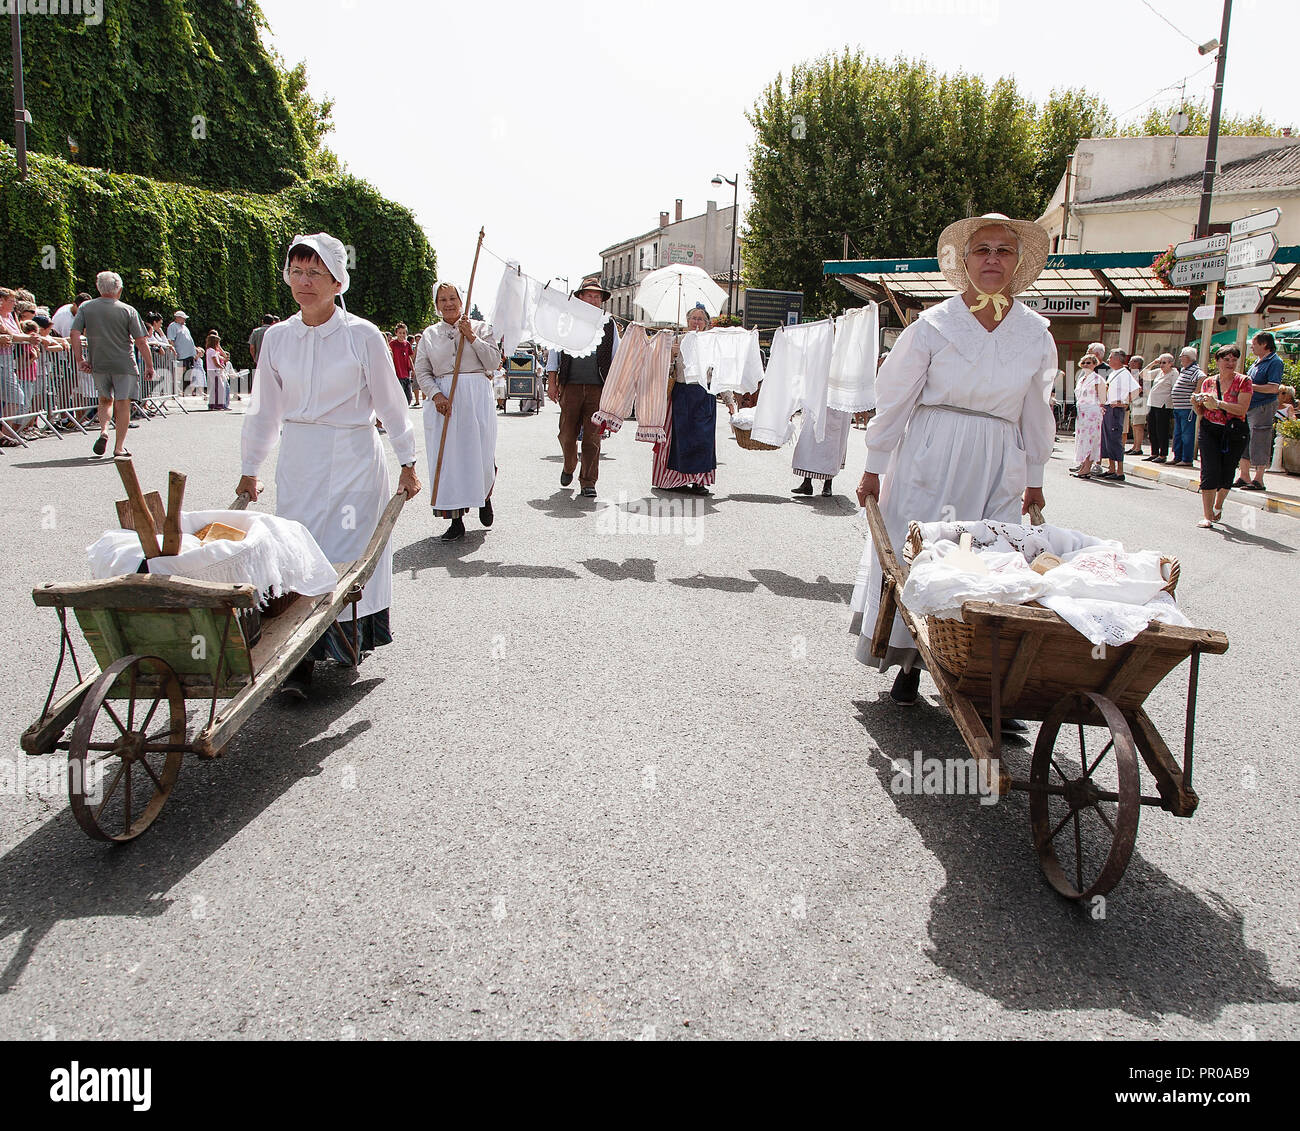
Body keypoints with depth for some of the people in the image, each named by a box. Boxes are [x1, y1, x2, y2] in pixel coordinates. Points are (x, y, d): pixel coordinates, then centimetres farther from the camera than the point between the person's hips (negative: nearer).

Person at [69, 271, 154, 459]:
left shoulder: (86, 307, 3)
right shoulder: (128, 310, -4)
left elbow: (75, 334, -4)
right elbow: (141, 341, -7)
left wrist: (80, 360, 2)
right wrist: (149, 366, 1)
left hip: (98, 364, 3)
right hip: (124, 364, -3)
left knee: (105, 399, 22)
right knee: (123, 403, 3)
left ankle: (104, 431, 0)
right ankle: (119, 447, 2)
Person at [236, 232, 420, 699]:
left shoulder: (362, 335, -5)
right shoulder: (277, 337, 5)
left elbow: (390, 402, 3)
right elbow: (265, 410, 13)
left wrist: (407, 463, 5)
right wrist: (248, 469, 18)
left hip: (353, 457, -3)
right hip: (298, 459, 3)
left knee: (348, 553, -5)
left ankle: (348, 641, 12)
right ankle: (301, 660, 3)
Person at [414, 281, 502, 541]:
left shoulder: (480, 328, 9)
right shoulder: (429, 334, 13)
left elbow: (494, 362, -1)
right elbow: (422, 371, 8)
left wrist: (472, 337, -7)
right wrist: (436, 395, -9)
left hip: (476, 397, -1)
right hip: (442, 400, 2)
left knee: (480, 455, -4)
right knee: (447, 456, -2)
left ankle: (485, 496, 29)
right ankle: (456, 520, 4)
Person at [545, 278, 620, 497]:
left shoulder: (609, 324, 11)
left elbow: (616, 357, 14)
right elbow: (555, 351, 10)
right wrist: (552, 382, 4)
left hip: (598, 388, 0)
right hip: (570, 386, 0)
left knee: (592, 436, -2)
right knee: (567, 433, 3)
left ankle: (588, 481, 5)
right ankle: (569, 468, 30)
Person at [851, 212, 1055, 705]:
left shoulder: (1036, 334, 6)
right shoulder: (933, 324, -2)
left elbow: (1036, 413, 15)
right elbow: (894, 398, 1)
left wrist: (1034, 478, 18)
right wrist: (874, 468, 1)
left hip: (998, 468, 2)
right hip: (929, 458, -2)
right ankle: (909, 664, 13)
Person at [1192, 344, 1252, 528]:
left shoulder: (1244, 382, 0)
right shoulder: (1208, 382, 9)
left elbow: (1242, 409, -13)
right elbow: (1201, 413, 12)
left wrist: (1217, 403, -20)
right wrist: (1196, 404, -9)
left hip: (1235, 433, -1)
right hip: (1210, 431, 1)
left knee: (1226, 473, 6)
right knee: (1210, 471, -11)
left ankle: (1218, 506, 33)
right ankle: (1208, 516, -10)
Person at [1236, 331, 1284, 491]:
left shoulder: (1274, 362, -11)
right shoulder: (1257, 362, 16)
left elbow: (1273, 388, -19)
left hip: (1263, 407, -9)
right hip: (1248, 407, 9)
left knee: (1259, 445, -6)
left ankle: (1258, 480, -1)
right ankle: (1244, 477, 19)